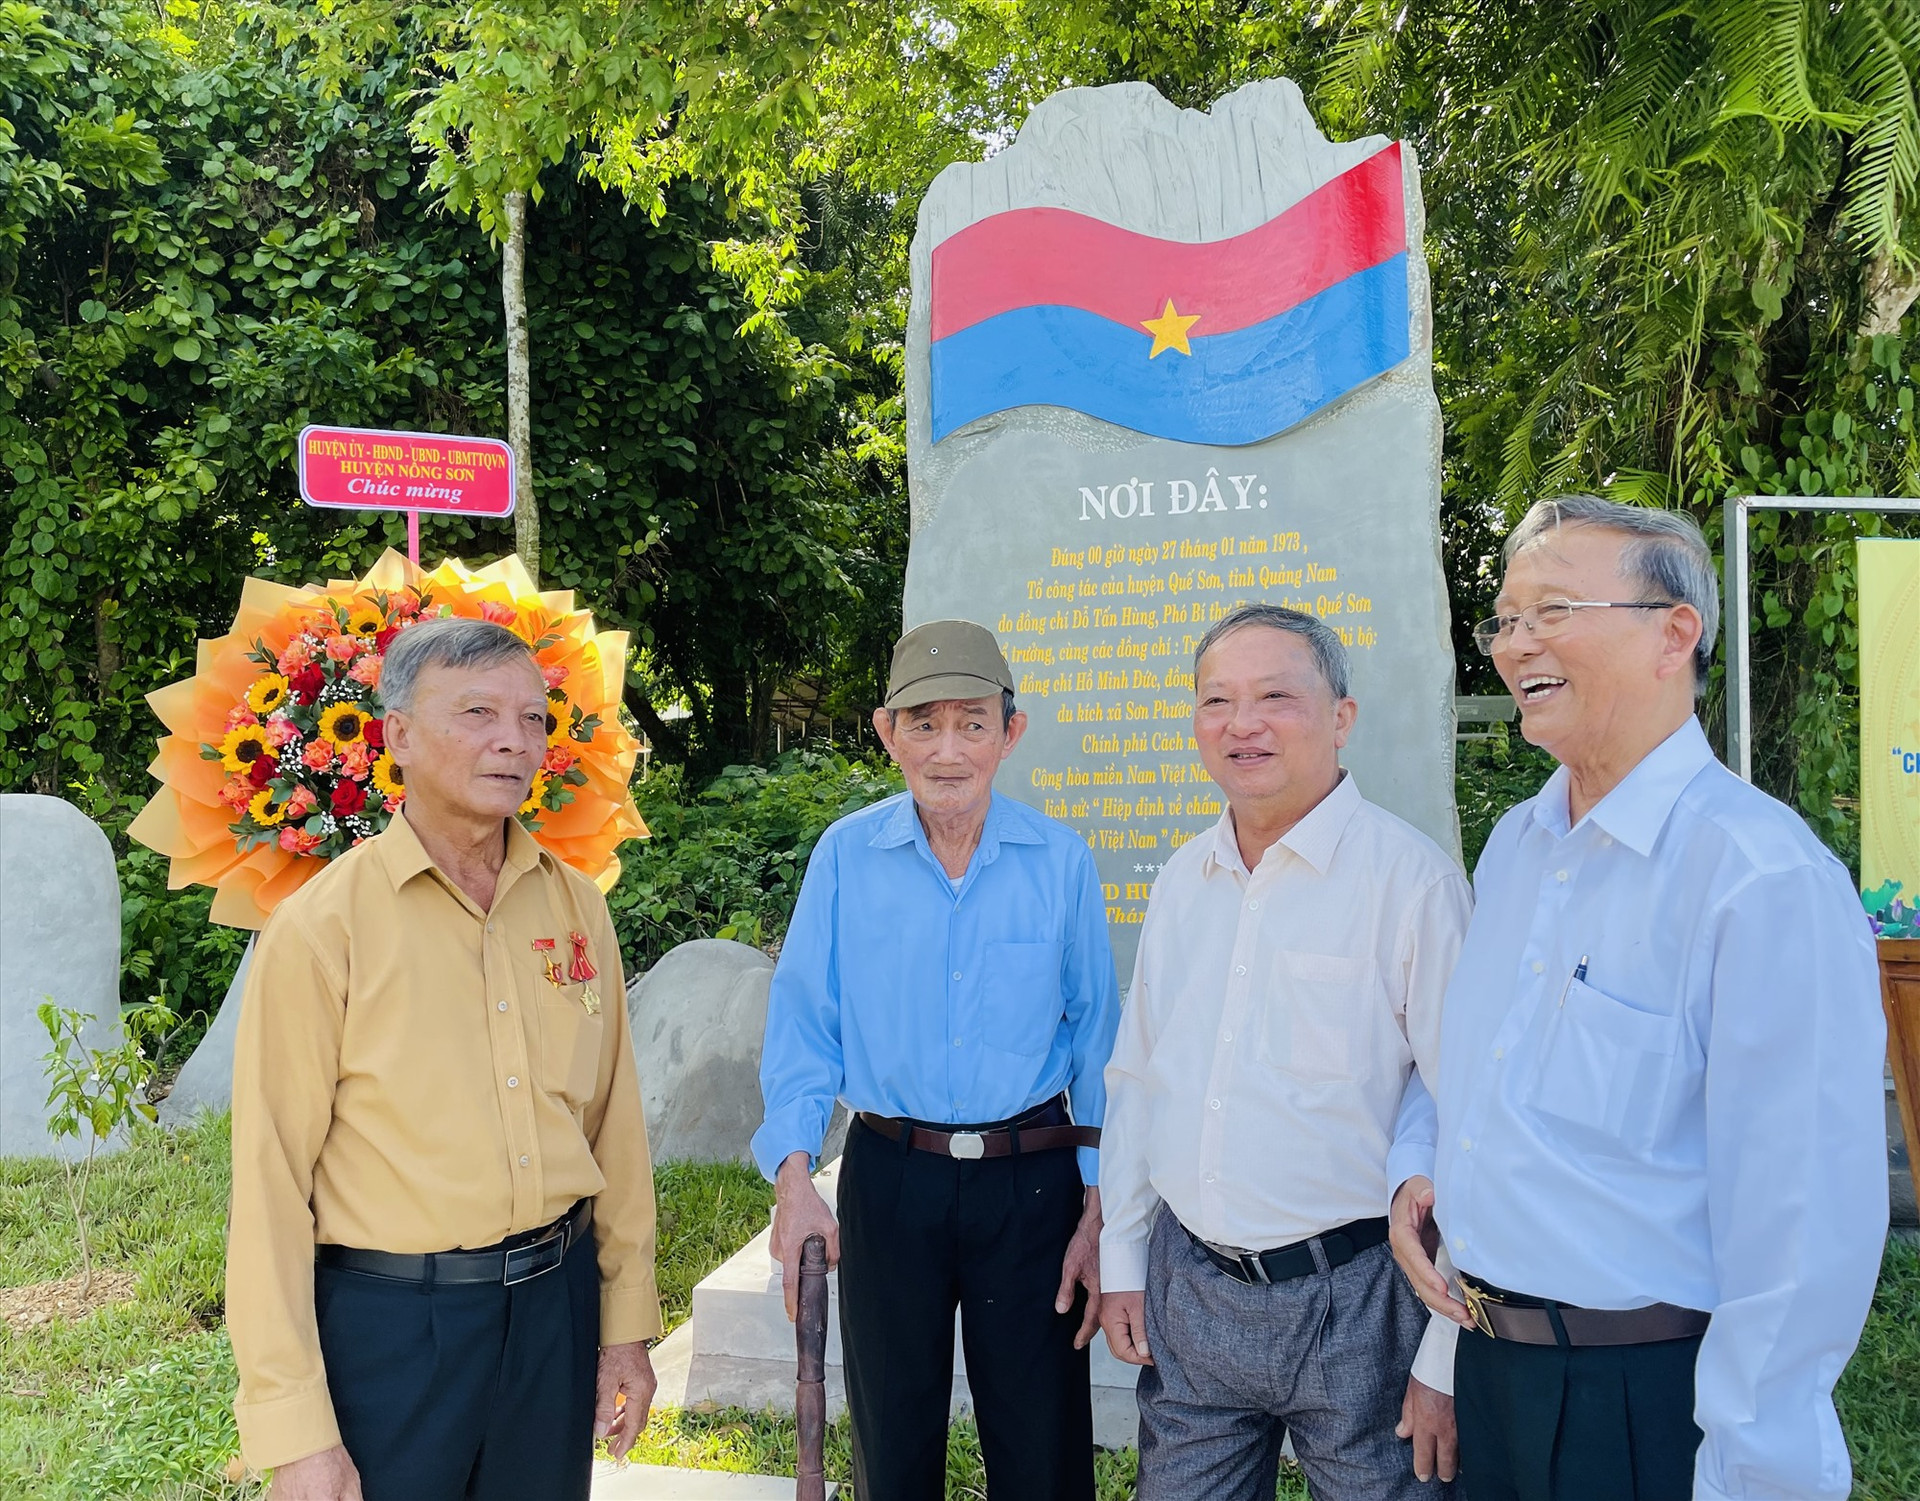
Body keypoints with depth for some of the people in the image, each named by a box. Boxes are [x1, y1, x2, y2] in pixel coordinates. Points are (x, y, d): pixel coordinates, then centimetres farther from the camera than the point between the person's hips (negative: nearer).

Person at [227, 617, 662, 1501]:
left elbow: (614, 1127, 7)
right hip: (391, 1323, -4)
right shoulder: (323, 926, -11)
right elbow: (271, 1187, -11)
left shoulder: (575, 904, 2)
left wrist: (627, 1324, 8)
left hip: (559, 1300, 4)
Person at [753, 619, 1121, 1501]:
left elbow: (1096, 1039, 0)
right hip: (888, 1178, 1)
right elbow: (803, 1023, -1)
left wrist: (1100, 1210, -1)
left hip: (1033, 1183, 0)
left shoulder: (1061, 862, -4)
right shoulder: (845, 856, -3)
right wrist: (793, 1177, -11)